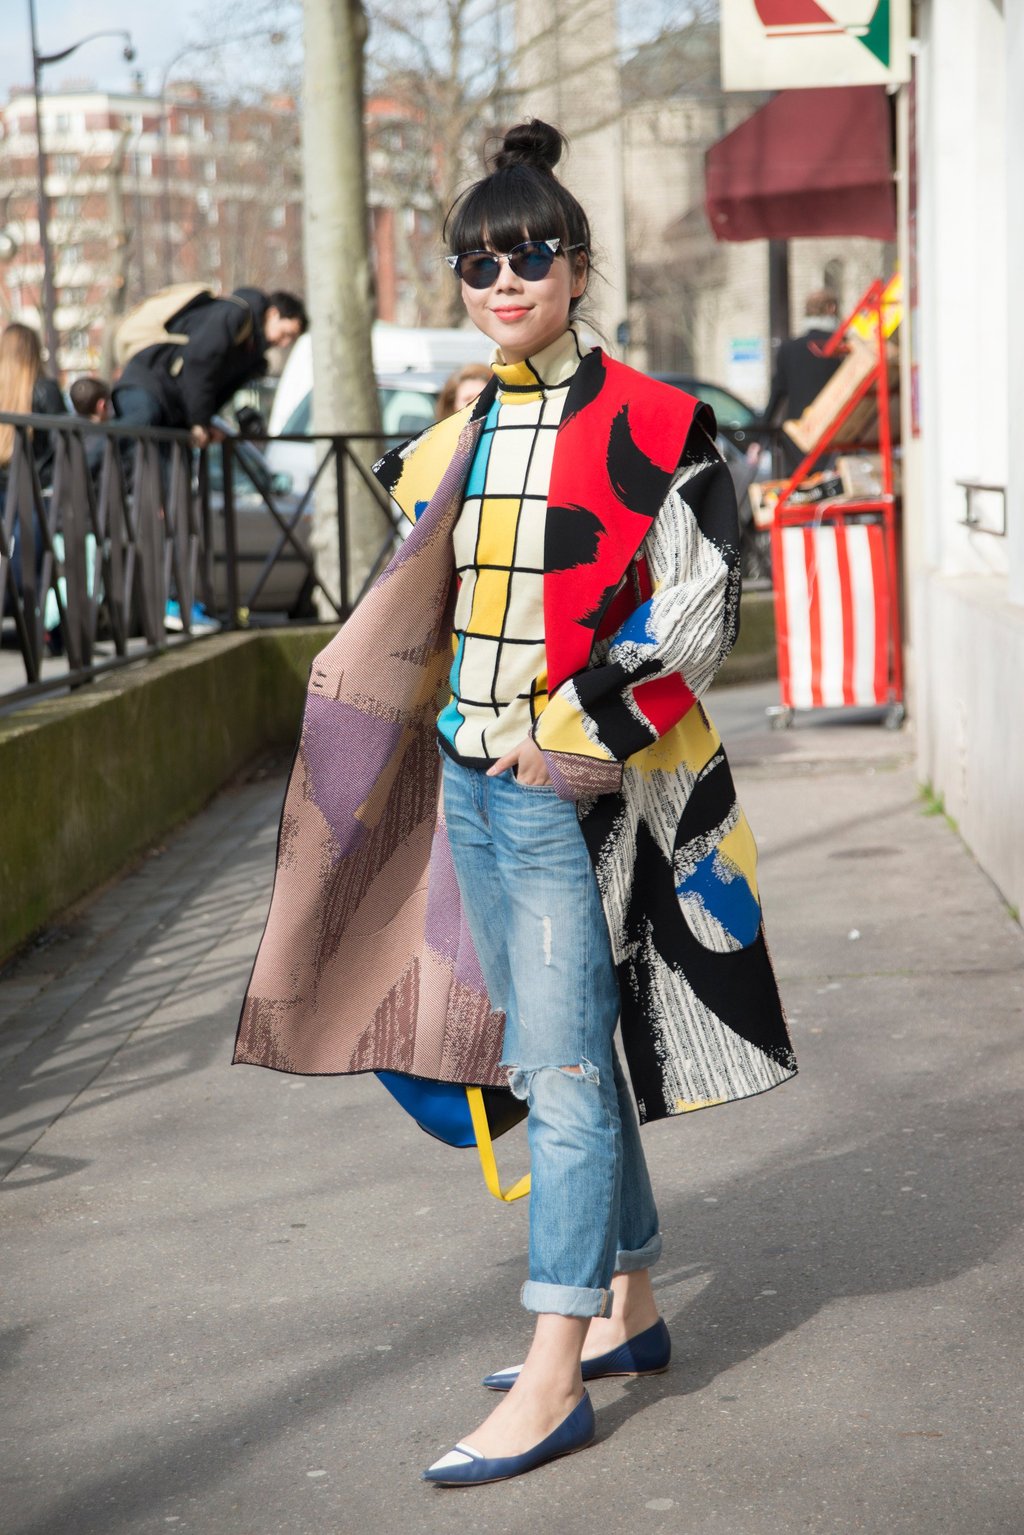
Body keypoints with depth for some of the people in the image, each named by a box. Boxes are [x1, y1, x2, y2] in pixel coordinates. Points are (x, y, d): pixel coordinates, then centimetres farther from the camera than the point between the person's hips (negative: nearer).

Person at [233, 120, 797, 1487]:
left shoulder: (651, 426, -7)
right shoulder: (457, 435, 12)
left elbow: (702, 604, -11)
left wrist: (584, 733, -17)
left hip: (582, 793, -7)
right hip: (472, 784, 7)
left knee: (562, 1068, -9)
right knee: (554, 1058, 14)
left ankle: (556, 1379, -5)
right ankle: (630, 1309, 27)